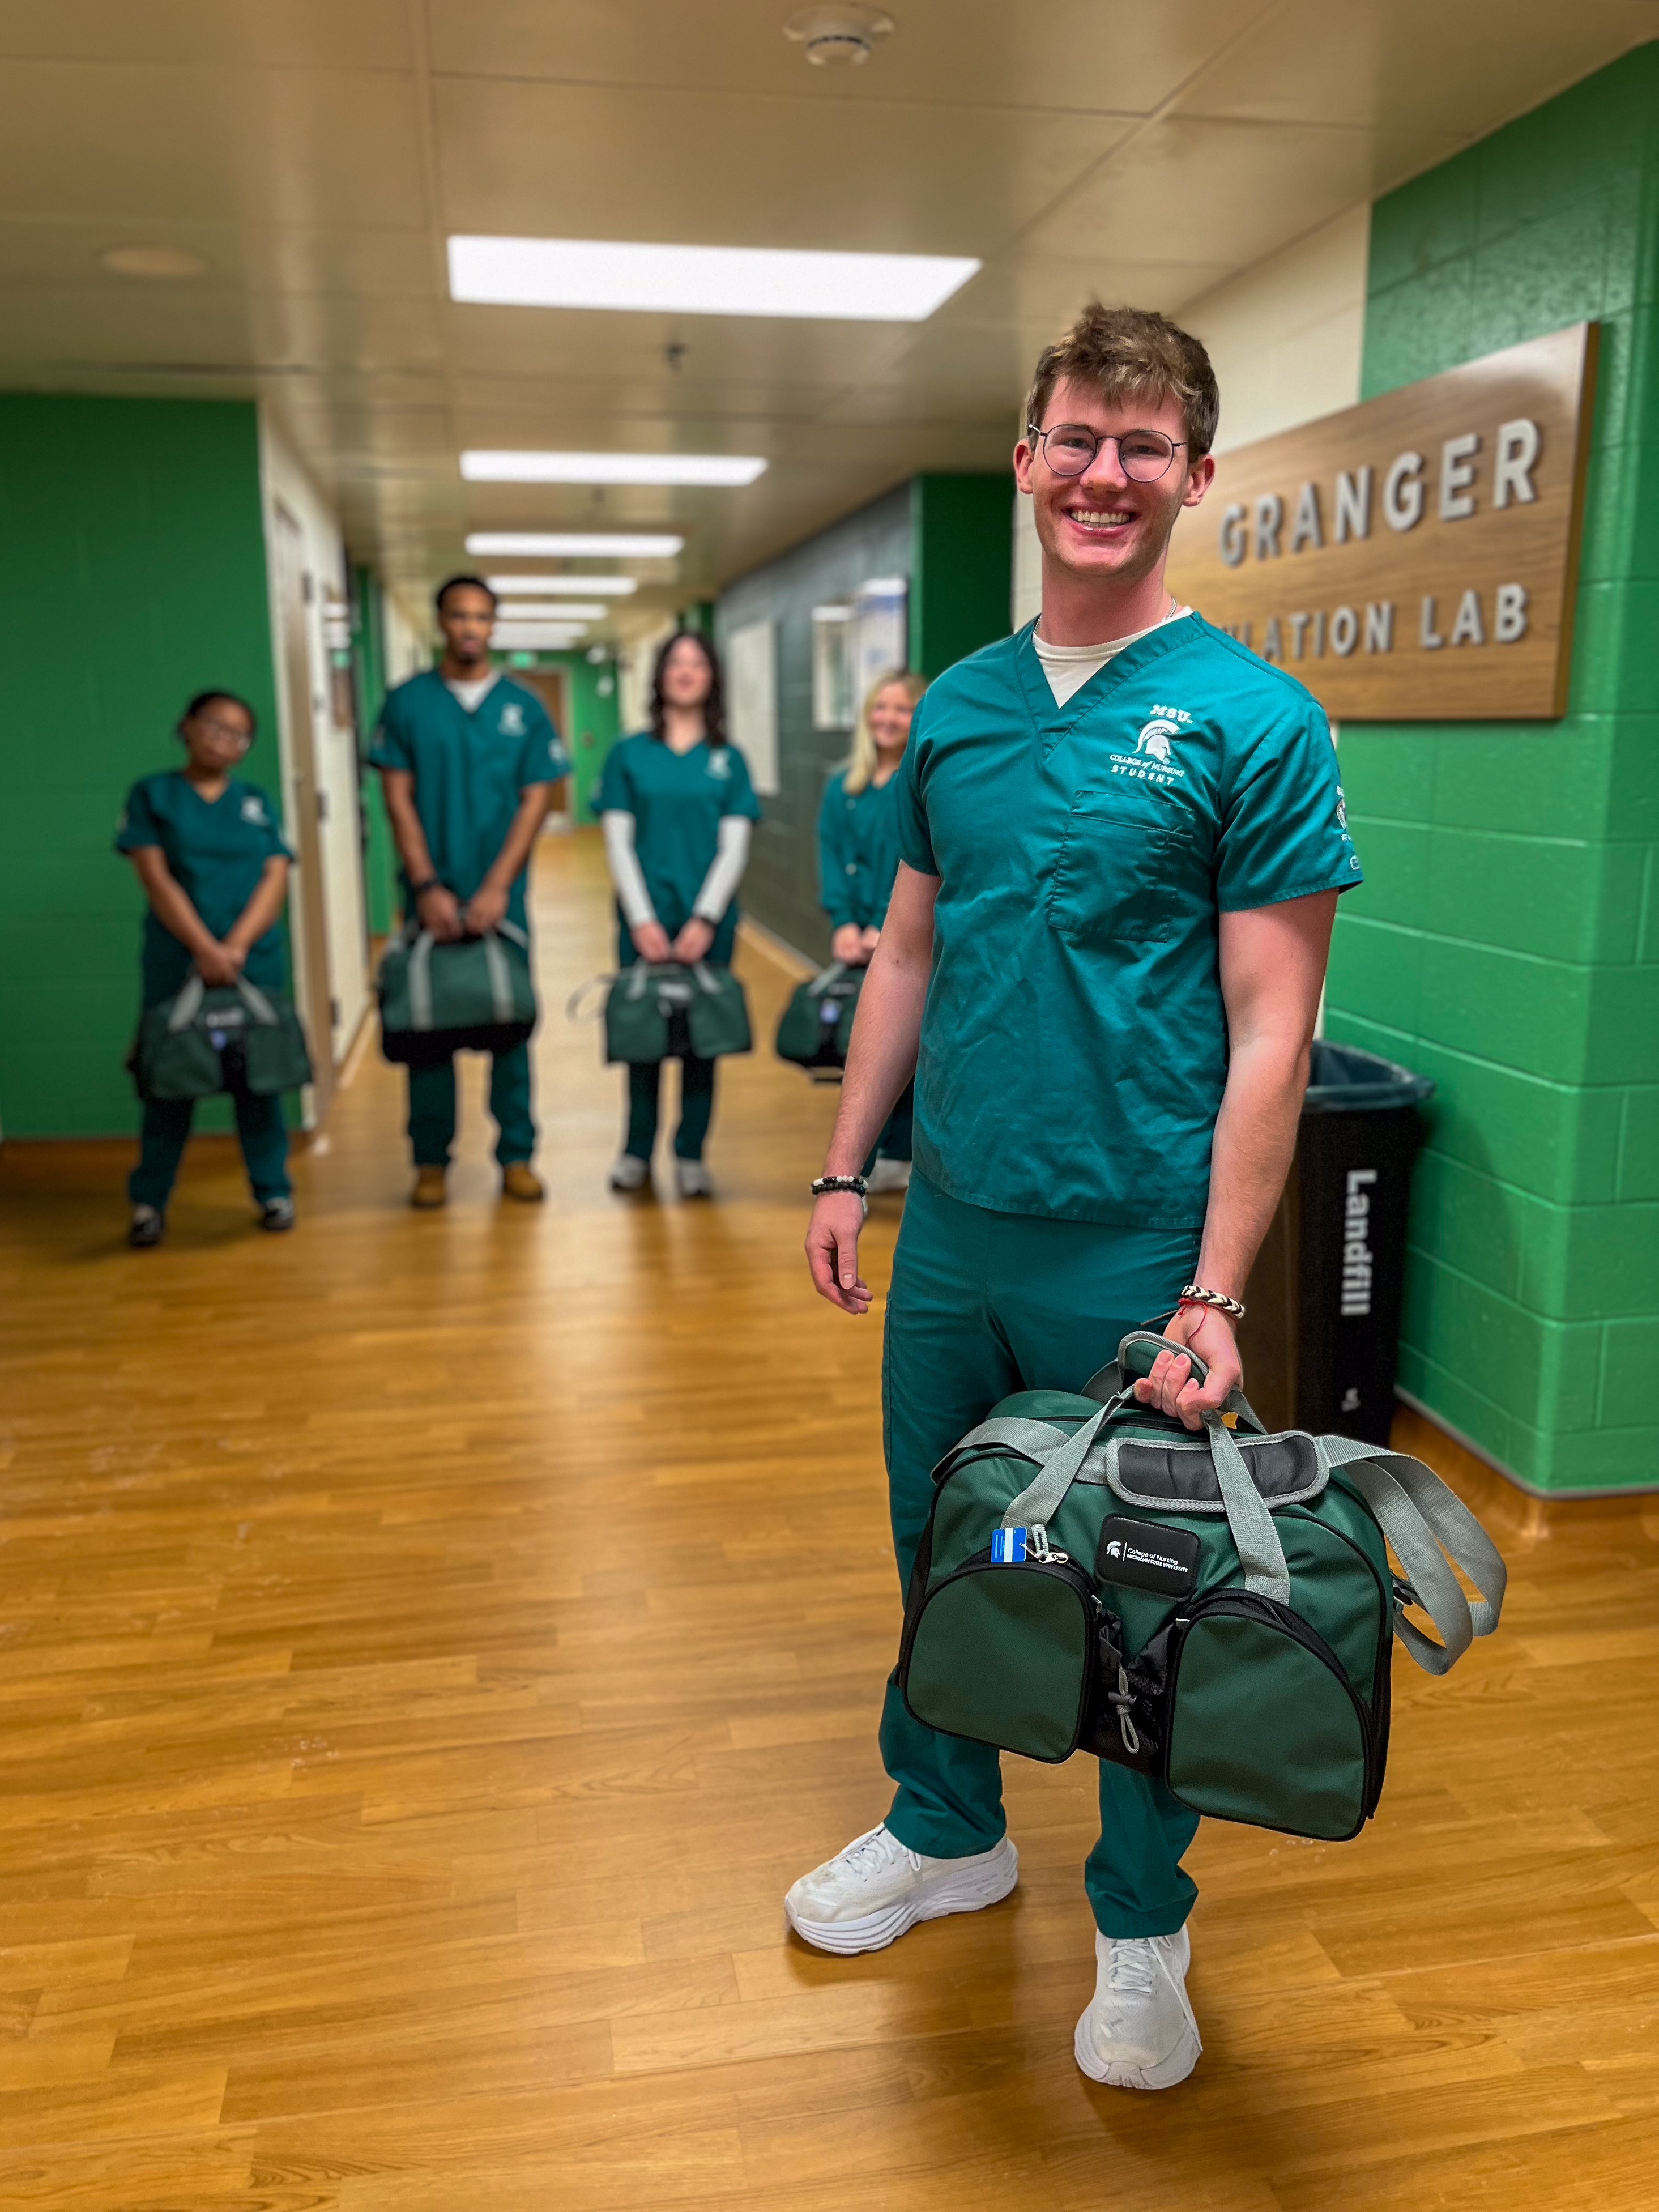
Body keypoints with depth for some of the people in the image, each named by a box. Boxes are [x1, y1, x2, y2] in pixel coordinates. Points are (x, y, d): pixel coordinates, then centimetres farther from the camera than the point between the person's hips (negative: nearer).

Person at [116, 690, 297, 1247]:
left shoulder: (256, 801, 12)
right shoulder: (152, 795, 6)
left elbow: (276, 878, 2)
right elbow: (156, 878, -4)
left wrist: (236, 946, -12)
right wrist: (205, 949, -14)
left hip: (253, 960, 2)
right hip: (177, 962, -2)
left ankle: (272, 1191, 15)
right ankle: (149, 1202, 10)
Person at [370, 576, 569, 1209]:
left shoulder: (523, 707, 5)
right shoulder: (407, 702, 4)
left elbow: (536, 799, 1)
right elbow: (398, 799, 0)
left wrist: (498, 886, -9)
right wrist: (427, 887, -9)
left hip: (501, 895, 1)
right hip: (431, 894, 0)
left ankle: (517, 1155, 13)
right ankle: (431, 1159, 13)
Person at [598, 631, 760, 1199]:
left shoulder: (728, 759, 7)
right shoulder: (629, 755, 6)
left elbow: (734, 848, 1)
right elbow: (618, 842, 1)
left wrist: (704, 920, -10)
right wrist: (642, 920, -9)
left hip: (708, 920, 1)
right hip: (643, 917, 0)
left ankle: (691, 1156, 13)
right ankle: (636, 1151, 17)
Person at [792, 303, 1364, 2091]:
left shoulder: (1252, 720, -10)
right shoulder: (956, 707, 6)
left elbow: (1270, 1030, -13)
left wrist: (1215, 1292, -17)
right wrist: (848, 1169, 8)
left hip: (1131, 1250, -4)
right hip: (951, 1227, 5)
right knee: (938, 1551, 19)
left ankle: (1140, 1924, 36)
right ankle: (946, 1830, 44)